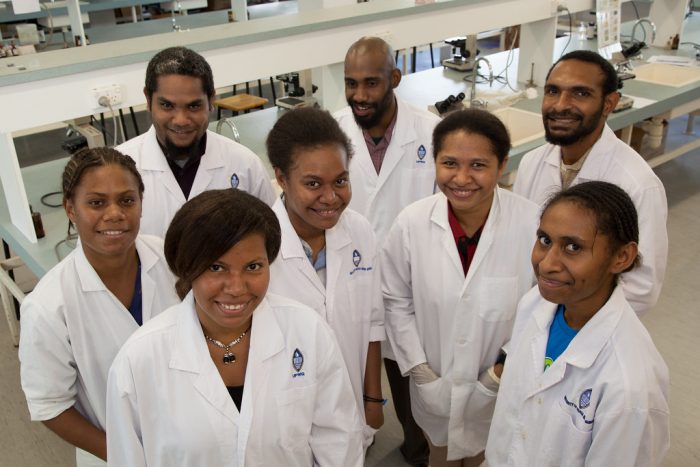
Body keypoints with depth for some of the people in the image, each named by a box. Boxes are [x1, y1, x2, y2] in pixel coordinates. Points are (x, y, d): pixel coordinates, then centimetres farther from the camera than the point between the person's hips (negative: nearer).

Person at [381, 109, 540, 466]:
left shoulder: (532, 223, -24)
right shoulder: (411, 223, -18)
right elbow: (397, 301, -5)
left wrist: (509, 367, -12)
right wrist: (420, 371, -6)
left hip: (502, 389, -1)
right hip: (434, 387, 1)